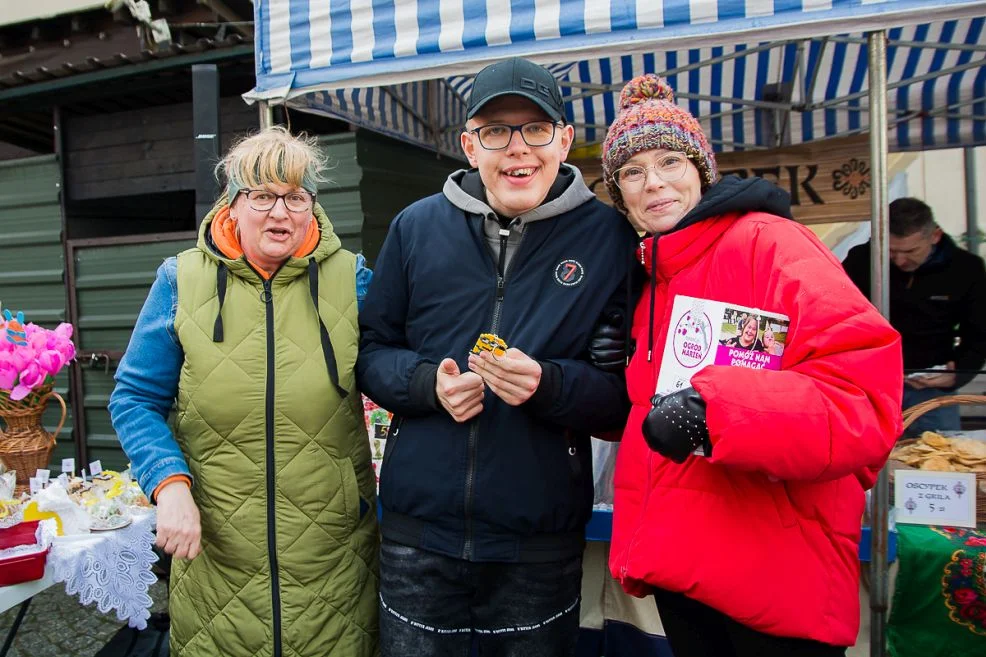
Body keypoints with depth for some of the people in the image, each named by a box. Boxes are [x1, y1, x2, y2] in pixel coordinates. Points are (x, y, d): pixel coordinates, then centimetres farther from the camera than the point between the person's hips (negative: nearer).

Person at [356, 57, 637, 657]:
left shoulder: (607, 237, -3)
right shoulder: (417, 226, 3)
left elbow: (627, 389, -4)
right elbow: (371, 349, 8)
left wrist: (547, 385, -22)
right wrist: (427, 382, -13)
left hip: (542, 542, -1)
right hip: (418, 527, 2)